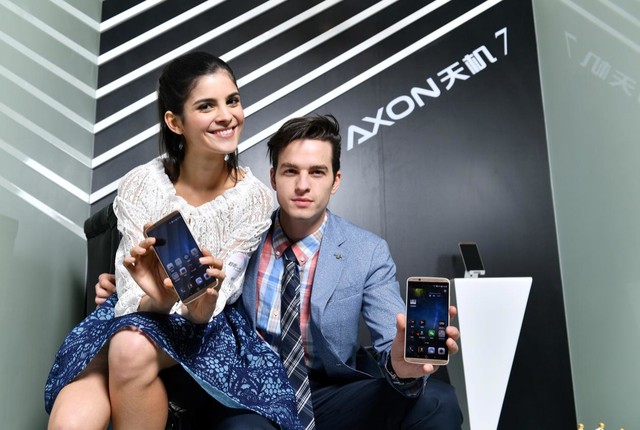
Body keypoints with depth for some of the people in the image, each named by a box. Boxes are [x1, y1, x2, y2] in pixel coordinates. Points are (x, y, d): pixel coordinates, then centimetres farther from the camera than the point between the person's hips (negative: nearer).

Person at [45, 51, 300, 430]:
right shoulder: (140, 185, -13)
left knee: (133, 348, -32)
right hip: (136, 315, 1)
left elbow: (215, 302, -14)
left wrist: (203, 306, -38)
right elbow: (133, 294, -13)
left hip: (207, 326, 0)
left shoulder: (255, 198, -13)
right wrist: (157, 299, -37)